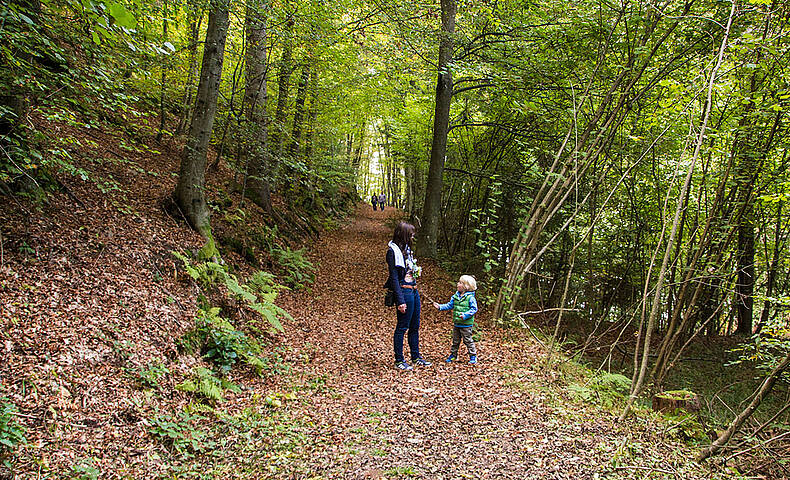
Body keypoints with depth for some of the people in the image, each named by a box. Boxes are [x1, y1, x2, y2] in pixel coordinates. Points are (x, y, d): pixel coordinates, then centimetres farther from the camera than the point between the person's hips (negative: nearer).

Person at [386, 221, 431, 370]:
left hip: (414, 290, 9)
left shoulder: (406, 248, 14)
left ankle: (416, 357, 25)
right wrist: (400, 301, -20)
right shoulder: (393, 251, -13)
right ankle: (399, 361, 8)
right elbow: (394, 277, -17)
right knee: (402, 327, -1)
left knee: (415, 326, 15)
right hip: (404, 291, -9)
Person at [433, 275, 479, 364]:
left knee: (468, 340, 2)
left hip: (466, 324, -6)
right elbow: (450, 305, 10)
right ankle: (453, 354, 27)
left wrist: (465, 315, -25)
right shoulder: (455, 296, 6)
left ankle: (473, 355, 13)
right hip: (456, 323, 6)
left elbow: (474, 309, -14)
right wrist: (440, 307, -1)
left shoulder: (470, 297, -13)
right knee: (455, 340, 16)